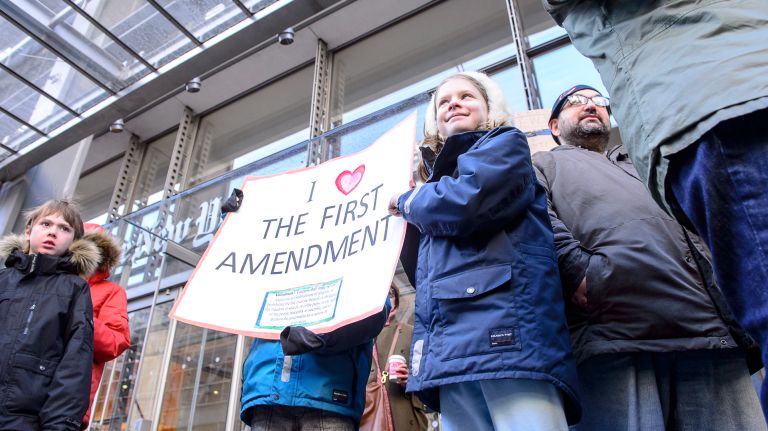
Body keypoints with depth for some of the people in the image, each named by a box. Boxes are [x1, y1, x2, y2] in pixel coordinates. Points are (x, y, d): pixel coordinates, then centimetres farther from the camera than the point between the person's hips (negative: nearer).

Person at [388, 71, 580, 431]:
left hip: (508, 331, -6)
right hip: (450, 348, 7)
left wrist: (409, 202, 9)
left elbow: (466, 202, -11)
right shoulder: (438, 175, 32)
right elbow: (420, 272, 26)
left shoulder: (505, 143, 13)